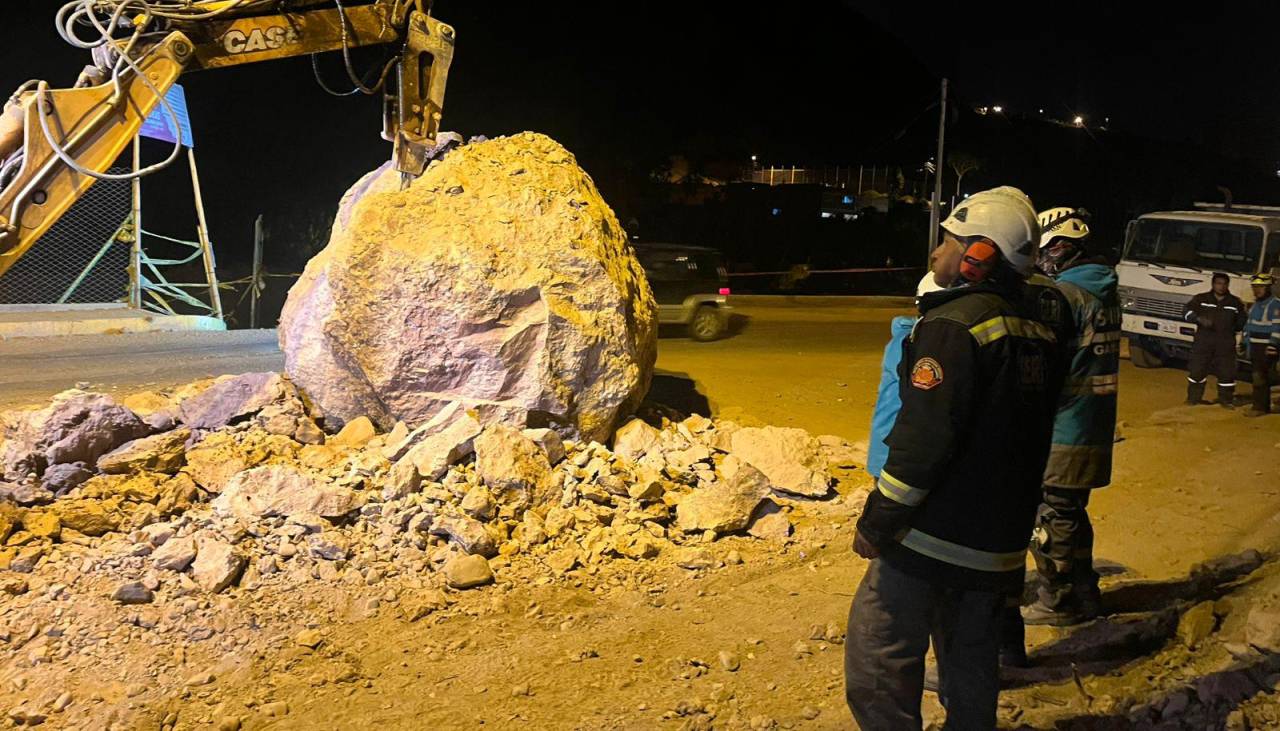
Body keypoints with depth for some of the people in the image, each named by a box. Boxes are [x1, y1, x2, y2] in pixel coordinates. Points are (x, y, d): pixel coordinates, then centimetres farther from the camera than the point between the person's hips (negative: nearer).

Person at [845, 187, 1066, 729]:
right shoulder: (1039, 333, 8)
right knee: (972, 658, 19)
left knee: (878, 658, 0)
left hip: (934, 538, -8)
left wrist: (876, 523, -14)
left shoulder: (954, 326, -18)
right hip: (1002, 540, 9)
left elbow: (921, 441, -22)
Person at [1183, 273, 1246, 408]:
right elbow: (1186, 312, -7)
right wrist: (1199, 319, -23)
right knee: (1197, 370, 2)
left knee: (1227, 373, 2)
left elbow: (1241, 322, 20)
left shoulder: (1235, 302, 9)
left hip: (1225, 345, 1)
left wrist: (1233, 328, 5)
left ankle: (1226, 400, 16)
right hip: (1203, 343, -1)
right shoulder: (1201, 299, 4)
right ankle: (1193, 398, 13)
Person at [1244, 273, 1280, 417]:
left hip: (1266, 347, -9)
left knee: (1260, 376, -12)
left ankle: (1259, 407, -8)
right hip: (1255, 346, 9)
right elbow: (1249, 324, 24)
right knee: (1260, 376, 14)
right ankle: (1264, 406, 22)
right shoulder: (1256, 304, 17)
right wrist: (1245, 340, 22)